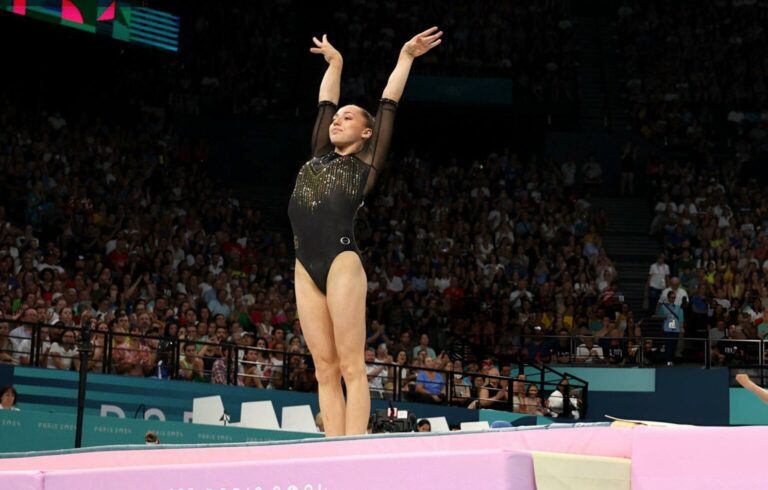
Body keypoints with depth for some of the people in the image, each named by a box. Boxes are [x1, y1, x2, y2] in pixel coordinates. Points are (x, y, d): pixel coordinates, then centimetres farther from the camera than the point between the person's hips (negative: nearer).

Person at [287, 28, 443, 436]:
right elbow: (326, 100, 32)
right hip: (306, 269, 5)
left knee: (350, 366, -9)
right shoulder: (319, 156, 22)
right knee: (325, 369, 1)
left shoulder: (364, 164, 9)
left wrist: (406, 57, 15)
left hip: (342, 263, -5)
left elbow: (389, 104, 11)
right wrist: (334, 61, 44)